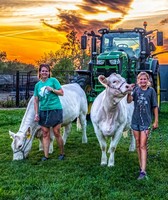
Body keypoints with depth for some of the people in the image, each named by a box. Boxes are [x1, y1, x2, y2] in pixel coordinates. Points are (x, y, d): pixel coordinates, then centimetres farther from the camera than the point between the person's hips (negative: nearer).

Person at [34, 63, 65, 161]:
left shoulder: (53, 80, 0)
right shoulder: (38, 85, 10)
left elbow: (62, 93, -1)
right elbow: (36, 100, 10)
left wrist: (52, 89, -15)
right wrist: (36, 113, 4)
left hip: (55, 110, -4)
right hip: (43, 111, 4)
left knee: (57, 133, 0)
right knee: (45, 134, 5)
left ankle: (62, 153, 17)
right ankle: (46, 155, 11)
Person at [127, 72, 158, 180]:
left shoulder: (151, 90, -2)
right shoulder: (136, 89, 3)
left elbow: (155, 107, 1)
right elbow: (129, 101, -11)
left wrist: (156, 121, 1)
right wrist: (129, 91, -26)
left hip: (146, 121, -3)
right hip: (135, 120, 3)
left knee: (143, 146, -9)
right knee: (138, 145, 12)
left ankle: (143, 171, -11)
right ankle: (141, 166, 26)